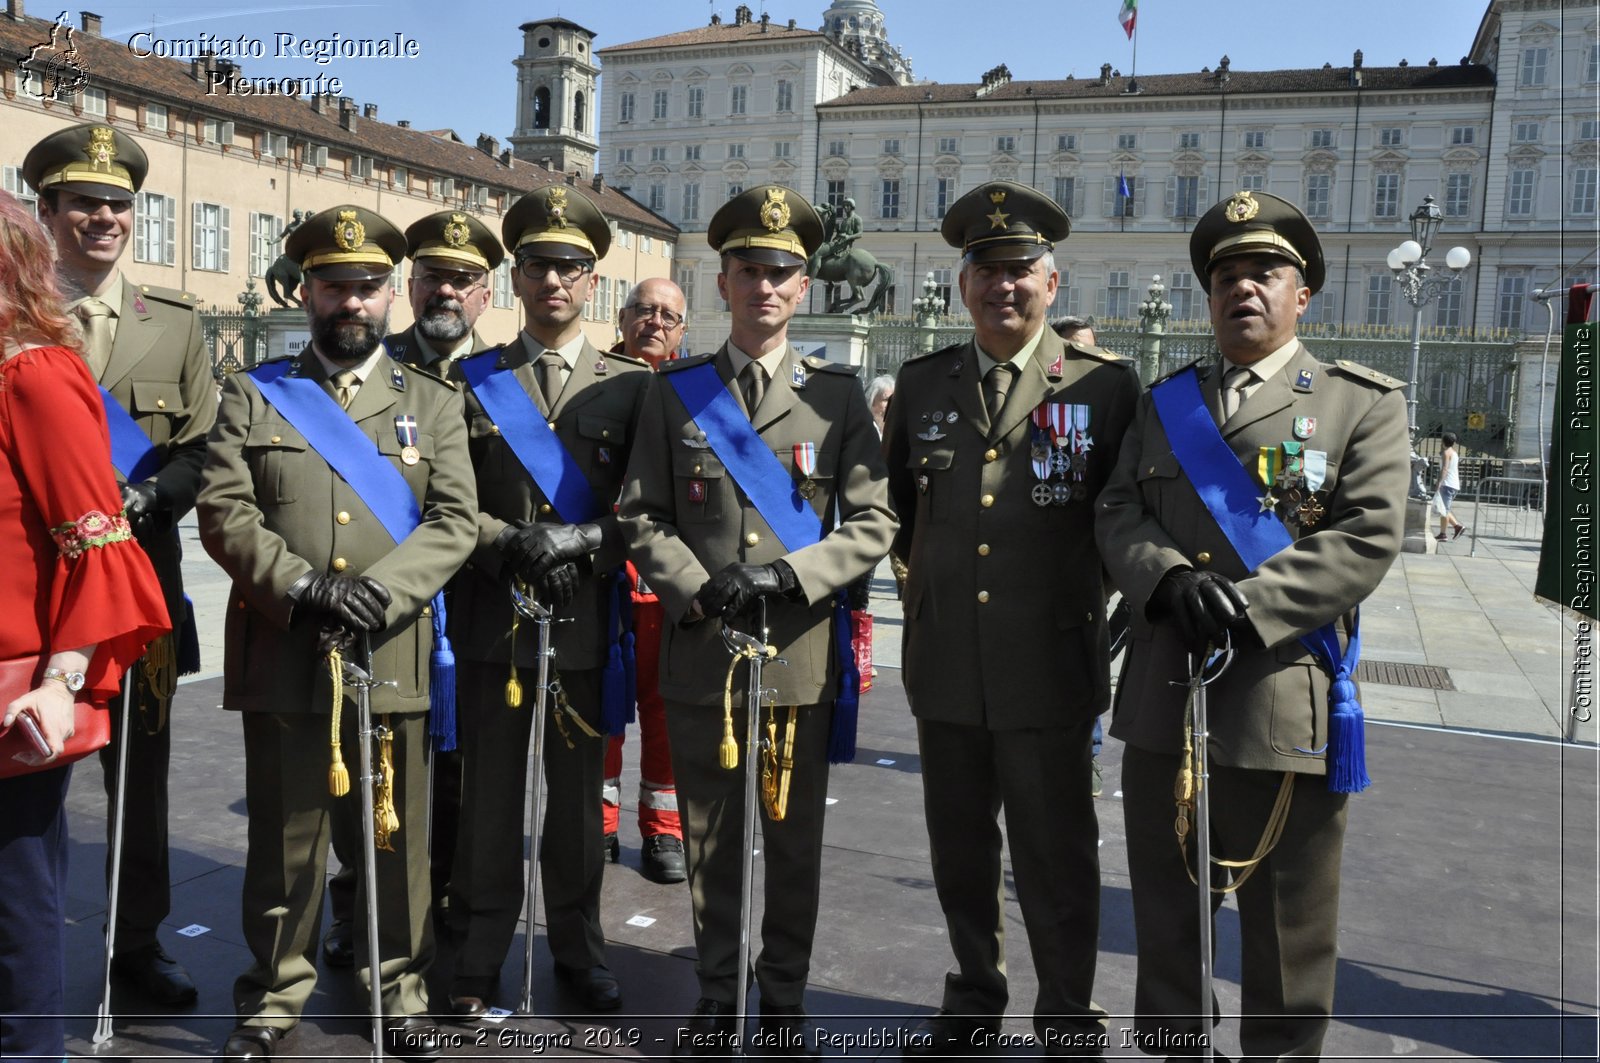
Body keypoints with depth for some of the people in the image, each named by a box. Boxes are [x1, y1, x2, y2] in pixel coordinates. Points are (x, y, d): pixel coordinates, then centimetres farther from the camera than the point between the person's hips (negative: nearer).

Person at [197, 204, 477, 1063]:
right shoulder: (252, 395, 8)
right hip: (280, 658, 0)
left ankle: (399, 991, 25)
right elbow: (223, 512, -2)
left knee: (396, 834, 8)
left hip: (393, 656, 0)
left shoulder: (432, 402, 9)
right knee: (284, 836, 9)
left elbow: (455, 522, -1)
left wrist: (379, 591, -15)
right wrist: (301, 586, -16)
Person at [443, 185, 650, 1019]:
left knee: (579, 798, 10)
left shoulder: (630, 385, 4)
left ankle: (577, 950, 28)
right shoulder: (472, 380, 6)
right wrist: (512, 545, -14)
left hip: (586, 626, 0)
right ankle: (477, 960, 22)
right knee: (489, 799, 7)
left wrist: (580, 538, -15)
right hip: (492, 625, 0)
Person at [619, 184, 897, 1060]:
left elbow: (873, 523, -2)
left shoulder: (837, 394, 2)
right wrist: (697, 591, -12)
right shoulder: (674, 391, 4)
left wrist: (788, 575, -16)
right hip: (699, 653, 1)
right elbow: (641, 516, 3)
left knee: (795, 844, 11)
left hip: (800, 655, 0)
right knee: (709, 843, 12)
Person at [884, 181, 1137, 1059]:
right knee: (959, 852, 18)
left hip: (1049, 667, -3)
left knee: (1056, 862, 8)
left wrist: (1092, 591, 1)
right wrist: (928, 578, 11)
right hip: (944, 665, 4)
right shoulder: (920, 384, 6)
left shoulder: (1106, 386, -4)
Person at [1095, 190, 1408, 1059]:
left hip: (1281, 701, -3)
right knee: (1164, 907, 17)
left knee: (1284, 922, 9)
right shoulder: (1163, 401, 13)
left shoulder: (1363, 403, 1)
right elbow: (1117, 514, 6)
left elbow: (1365, 539, -10)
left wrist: (1245, 608, -19)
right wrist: (1170, 579, -15)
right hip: (1160, 697, 4)